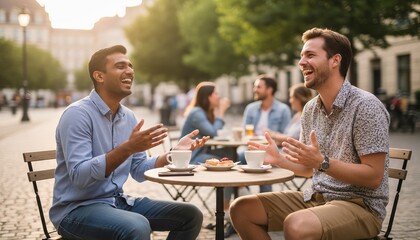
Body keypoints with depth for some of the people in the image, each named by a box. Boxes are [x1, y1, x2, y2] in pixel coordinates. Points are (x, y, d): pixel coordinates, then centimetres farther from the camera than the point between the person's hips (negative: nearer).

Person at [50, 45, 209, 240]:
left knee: (190, 215, 1)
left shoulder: (129, 117, 8)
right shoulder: (77, 114, -16)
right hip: (77, 209, -8)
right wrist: (127, 148, -34)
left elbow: (139, 171, 11)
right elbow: (79, 175, -26)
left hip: (118, 202, 8)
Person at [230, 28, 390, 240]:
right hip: (315, 198, 7)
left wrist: (322, 162, -28)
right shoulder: (310, 109, 8)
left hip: (360, 205, -7)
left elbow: (374, 177, -18)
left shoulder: (366, 107, -15)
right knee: (242, 208, -1)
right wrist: (279, 159, -1)